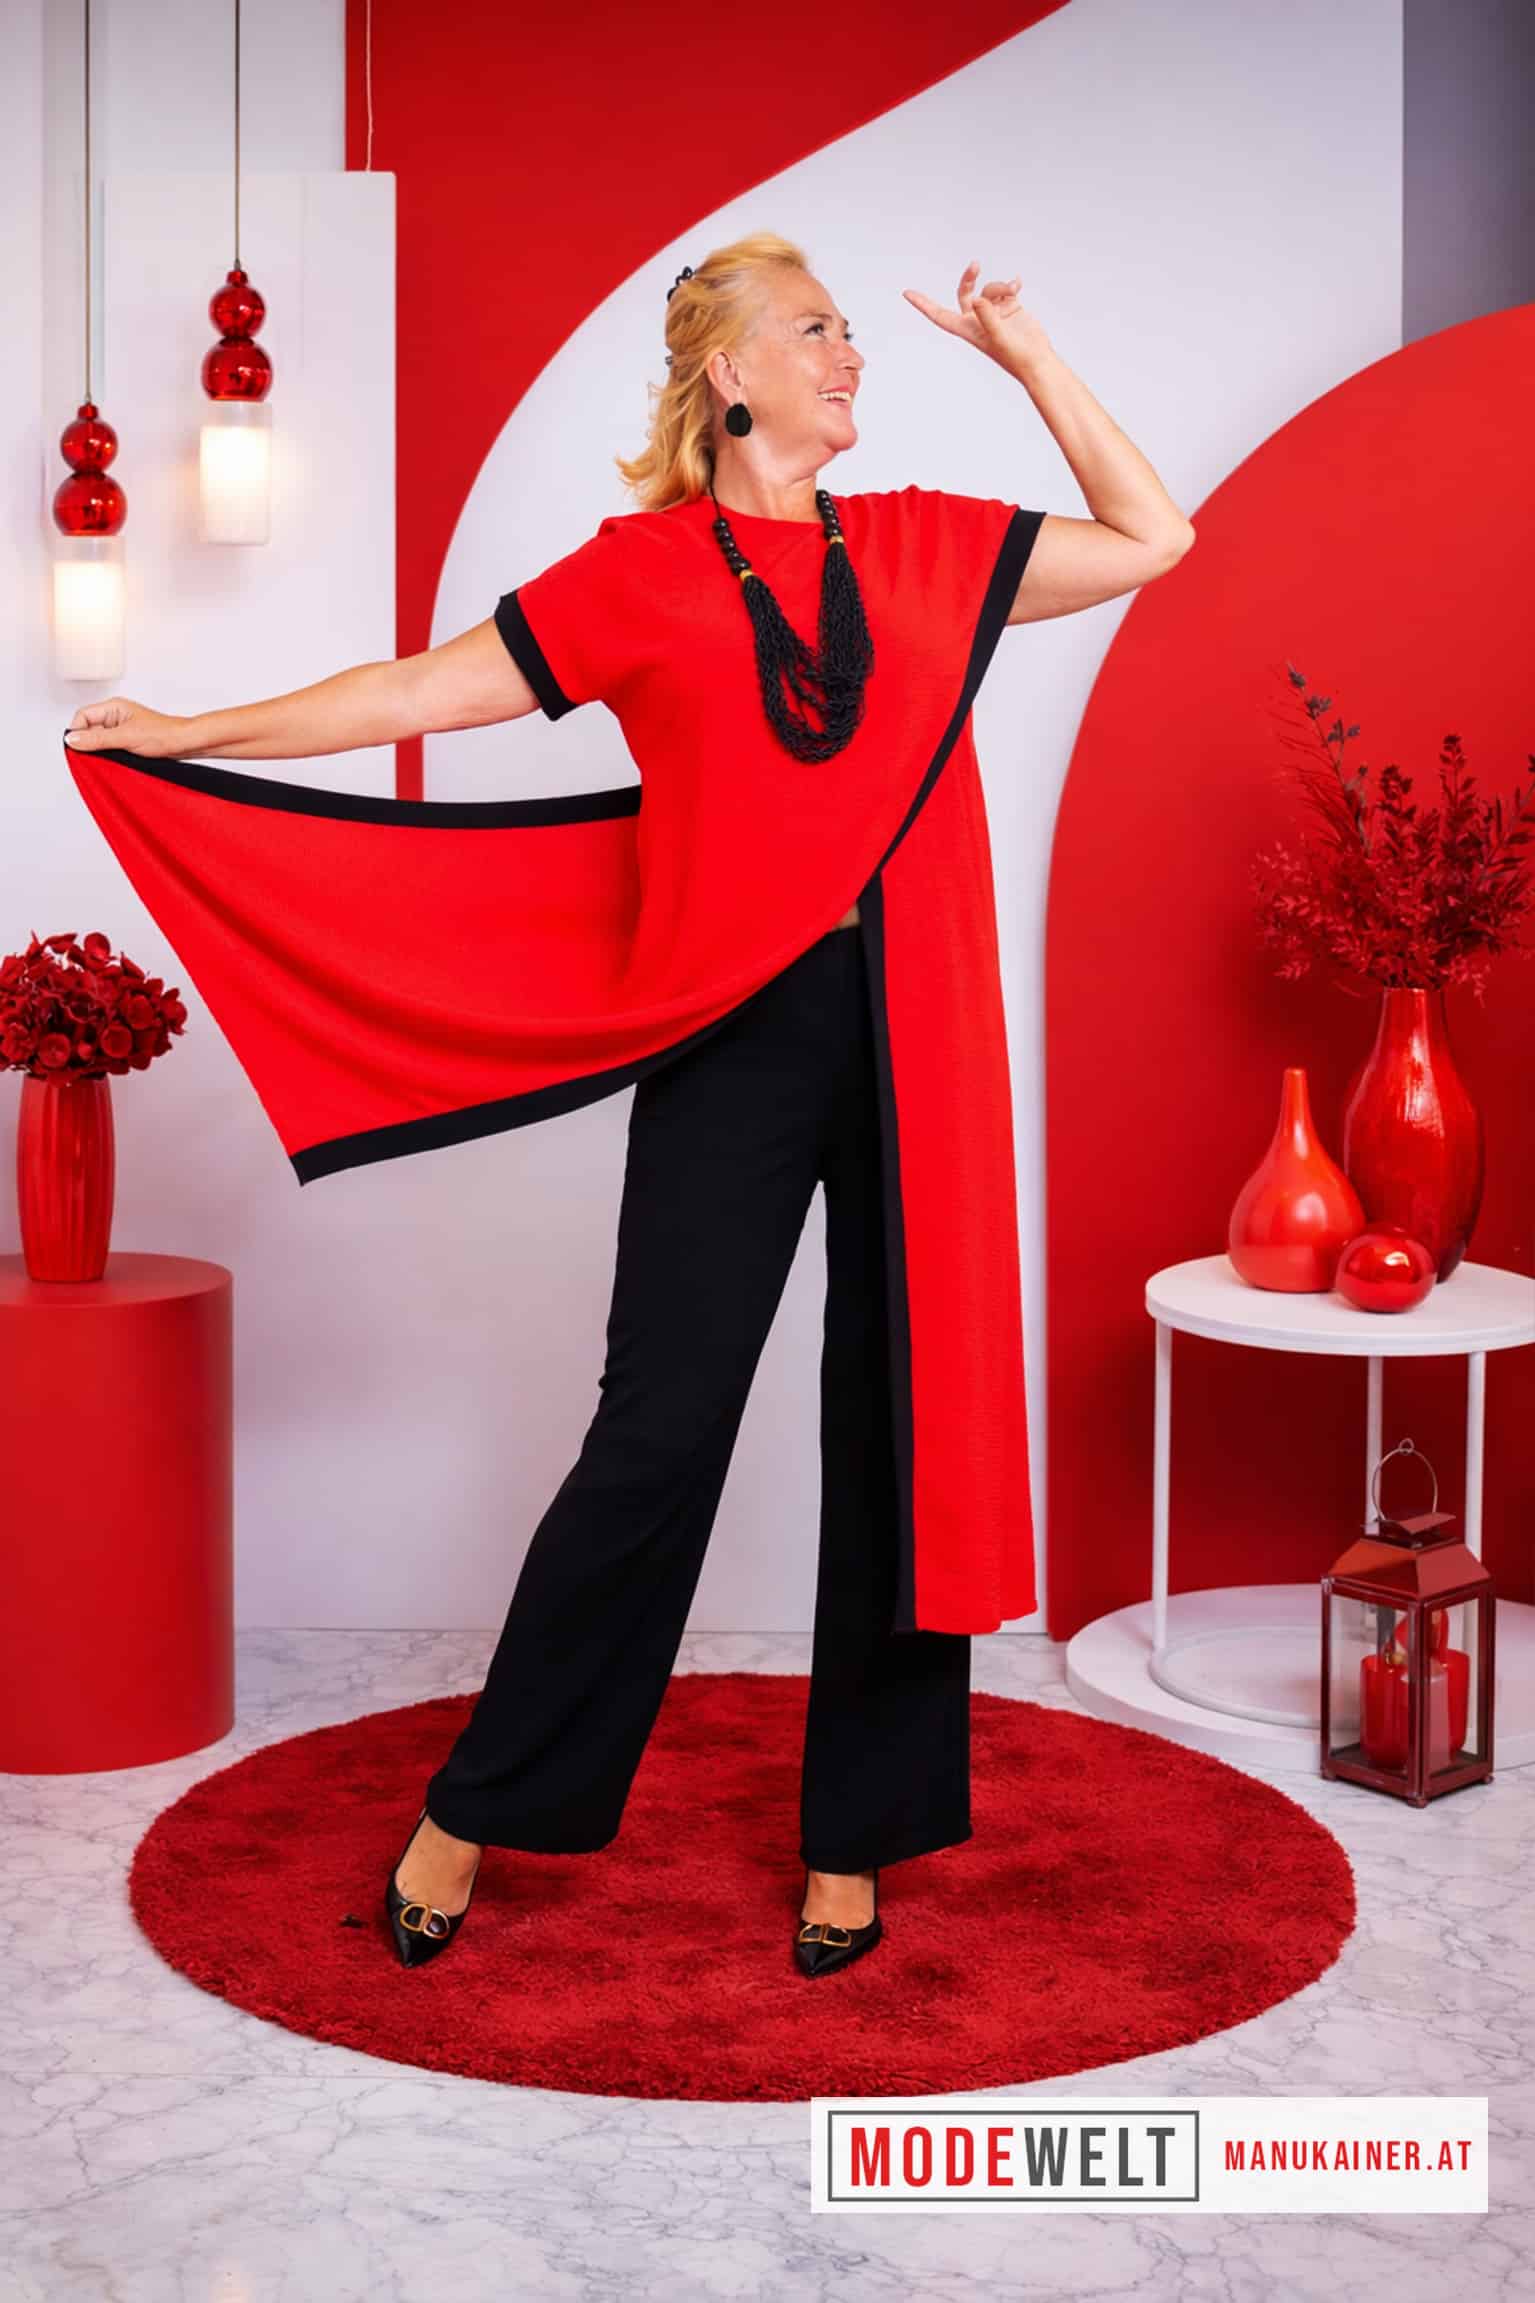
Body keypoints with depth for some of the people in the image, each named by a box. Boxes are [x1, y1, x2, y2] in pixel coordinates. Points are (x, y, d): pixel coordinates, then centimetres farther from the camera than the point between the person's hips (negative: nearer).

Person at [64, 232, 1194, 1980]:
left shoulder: (927, 548, 14)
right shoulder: (642, 571, 4)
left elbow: (1151, 538, 19)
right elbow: (426, 690, 4)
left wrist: (1023, 354, 16)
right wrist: (190, 736, 1)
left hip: (915, 1044, 4)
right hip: (732, 1041, -3)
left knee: (906, 1427, 5)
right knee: (658, 1433, -4)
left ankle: (854, 1836, 19)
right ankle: (472, 1815, 12)